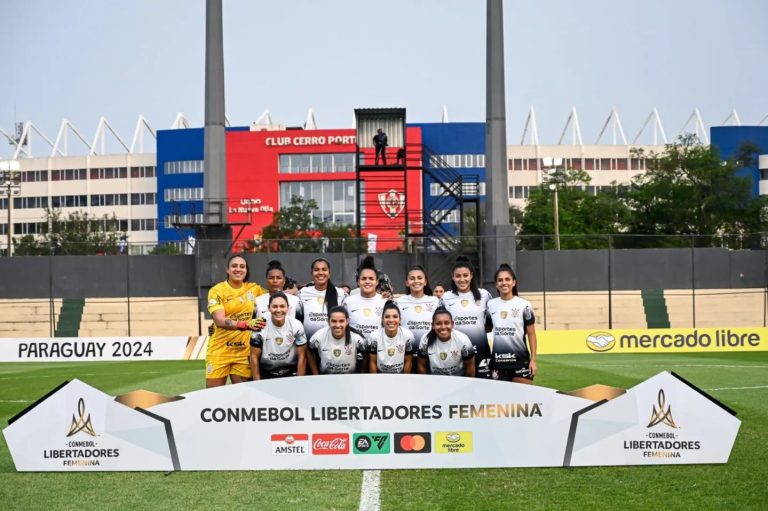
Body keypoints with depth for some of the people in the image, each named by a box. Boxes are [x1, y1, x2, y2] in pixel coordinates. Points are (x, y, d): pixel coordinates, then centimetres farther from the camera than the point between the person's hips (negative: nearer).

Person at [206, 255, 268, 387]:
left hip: (244, 351, 3)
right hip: (220, 350, -3)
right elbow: (220, 321, -20)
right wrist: (245, 324, -36)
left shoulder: (253, 288, 5)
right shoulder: (217, 291, -7)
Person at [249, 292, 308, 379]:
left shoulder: (297, 326, -11)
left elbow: (302, 357, -5)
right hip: (266, 374, 0)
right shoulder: (260, 326, -13)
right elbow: (254, 357, -6)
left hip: (291, 373, 0)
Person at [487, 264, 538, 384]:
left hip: (520, 360, -3)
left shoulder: (524, 305, -3)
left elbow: (531, 334, -1)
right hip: (498, 361, 3)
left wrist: (533, 359, -6)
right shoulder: (490, 305, 5)